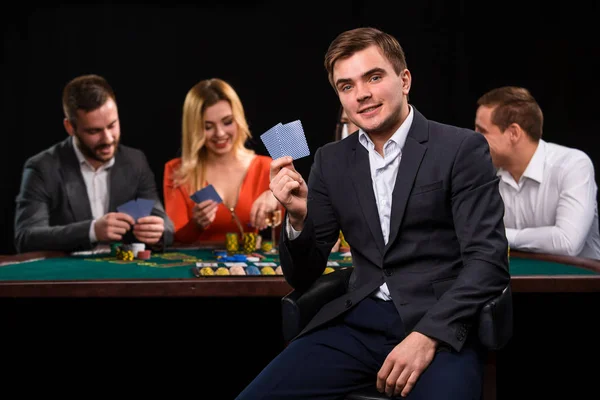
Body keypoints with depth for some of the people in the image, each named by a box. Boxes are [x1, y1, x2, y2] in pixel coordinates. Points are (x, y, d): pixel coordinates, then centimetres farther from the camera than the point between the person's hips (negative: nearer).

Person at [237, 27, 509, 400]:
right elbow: (303, 277, 13)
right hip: (358, 324, 4)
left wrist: (428, 336, -21)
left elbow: (488, 260, -9)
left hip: (441, 326, -3)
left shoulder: (461, 148, -1)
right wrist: (298, 215, -7)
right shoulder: (331, 160, 11)